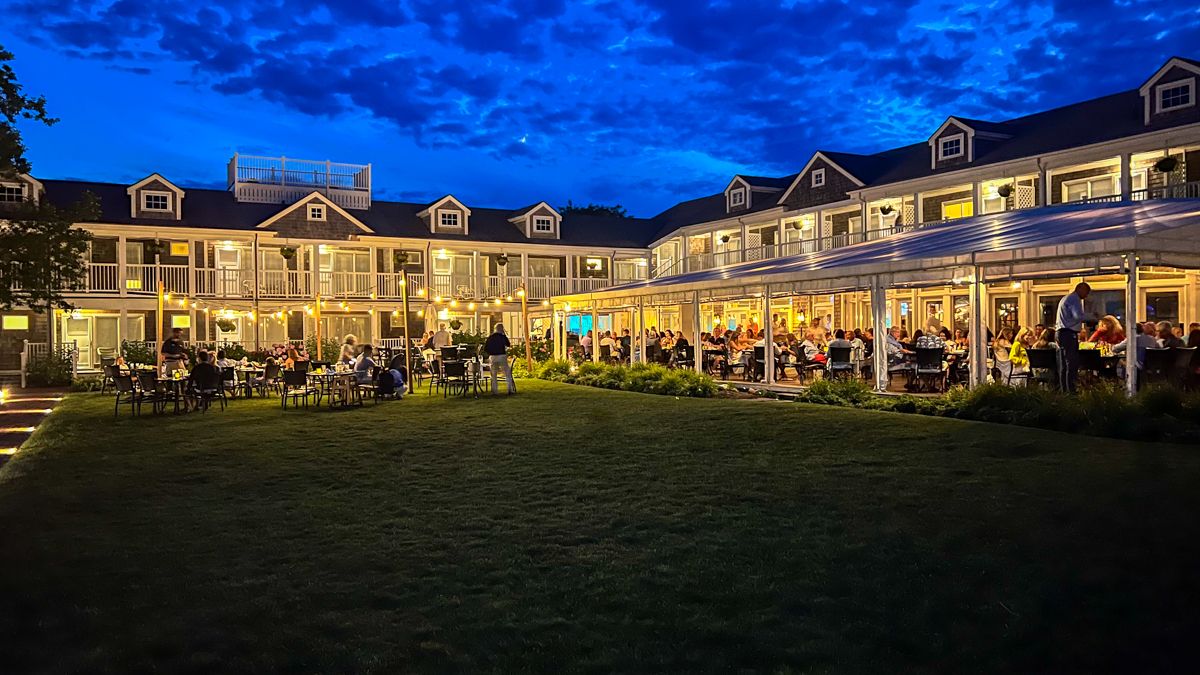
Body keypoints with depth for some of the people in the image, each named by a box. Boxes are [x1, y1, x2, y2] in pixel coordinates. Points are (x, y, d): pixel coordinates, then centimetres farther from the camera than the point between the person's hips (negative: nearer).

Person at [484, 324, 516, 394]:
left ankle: (495, 390, 10)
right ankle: (510, 389, 2)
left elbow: (485, 349, 2)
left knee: (494, 375, 11)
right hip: (502, 356, -2)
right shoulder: (503, 336, -4)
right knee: (507, 374, 7)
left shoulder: (490, 337, 2)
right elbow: (508, 345, 12)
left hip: (492, 357, 2)